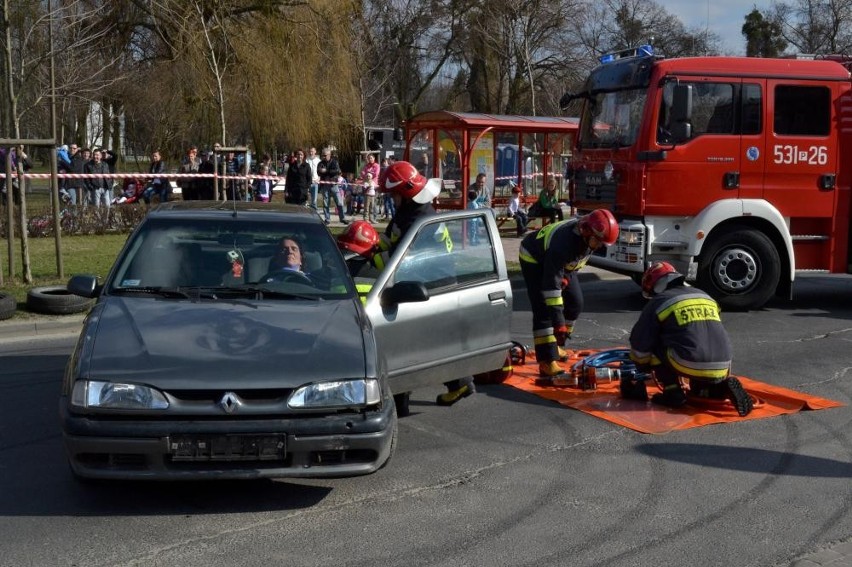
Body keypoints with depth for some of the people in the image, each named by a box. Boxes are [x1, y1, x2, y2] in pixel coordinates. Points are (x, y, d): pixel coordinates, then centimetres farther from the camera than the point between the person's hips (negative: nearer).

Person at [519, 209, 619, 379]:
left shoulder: (588, 235, -20)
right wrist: (558, 322, -42)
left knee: (575, 302, 6)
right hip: (534, 259, -8)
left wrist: (568, 275, -7)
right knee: (543, 309, -19)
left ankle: (555, 345, 25)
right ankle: (547, 363, -22)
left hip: (564, 262, 8)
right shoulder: (563, 243, -43)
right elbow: (551, 284, -42)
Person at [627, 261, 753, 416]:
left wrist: (641, 367, 30)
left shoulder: (658, 303, 6)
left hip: (691, 366, -6)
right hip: (721, 370, 6)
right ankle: (724, 386, 5)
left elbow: (640, 344, 10)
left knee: (654, 344, 16)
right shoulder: (706, 297, 25)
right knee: (699, 391, 35)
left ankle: (673, 392, 6)